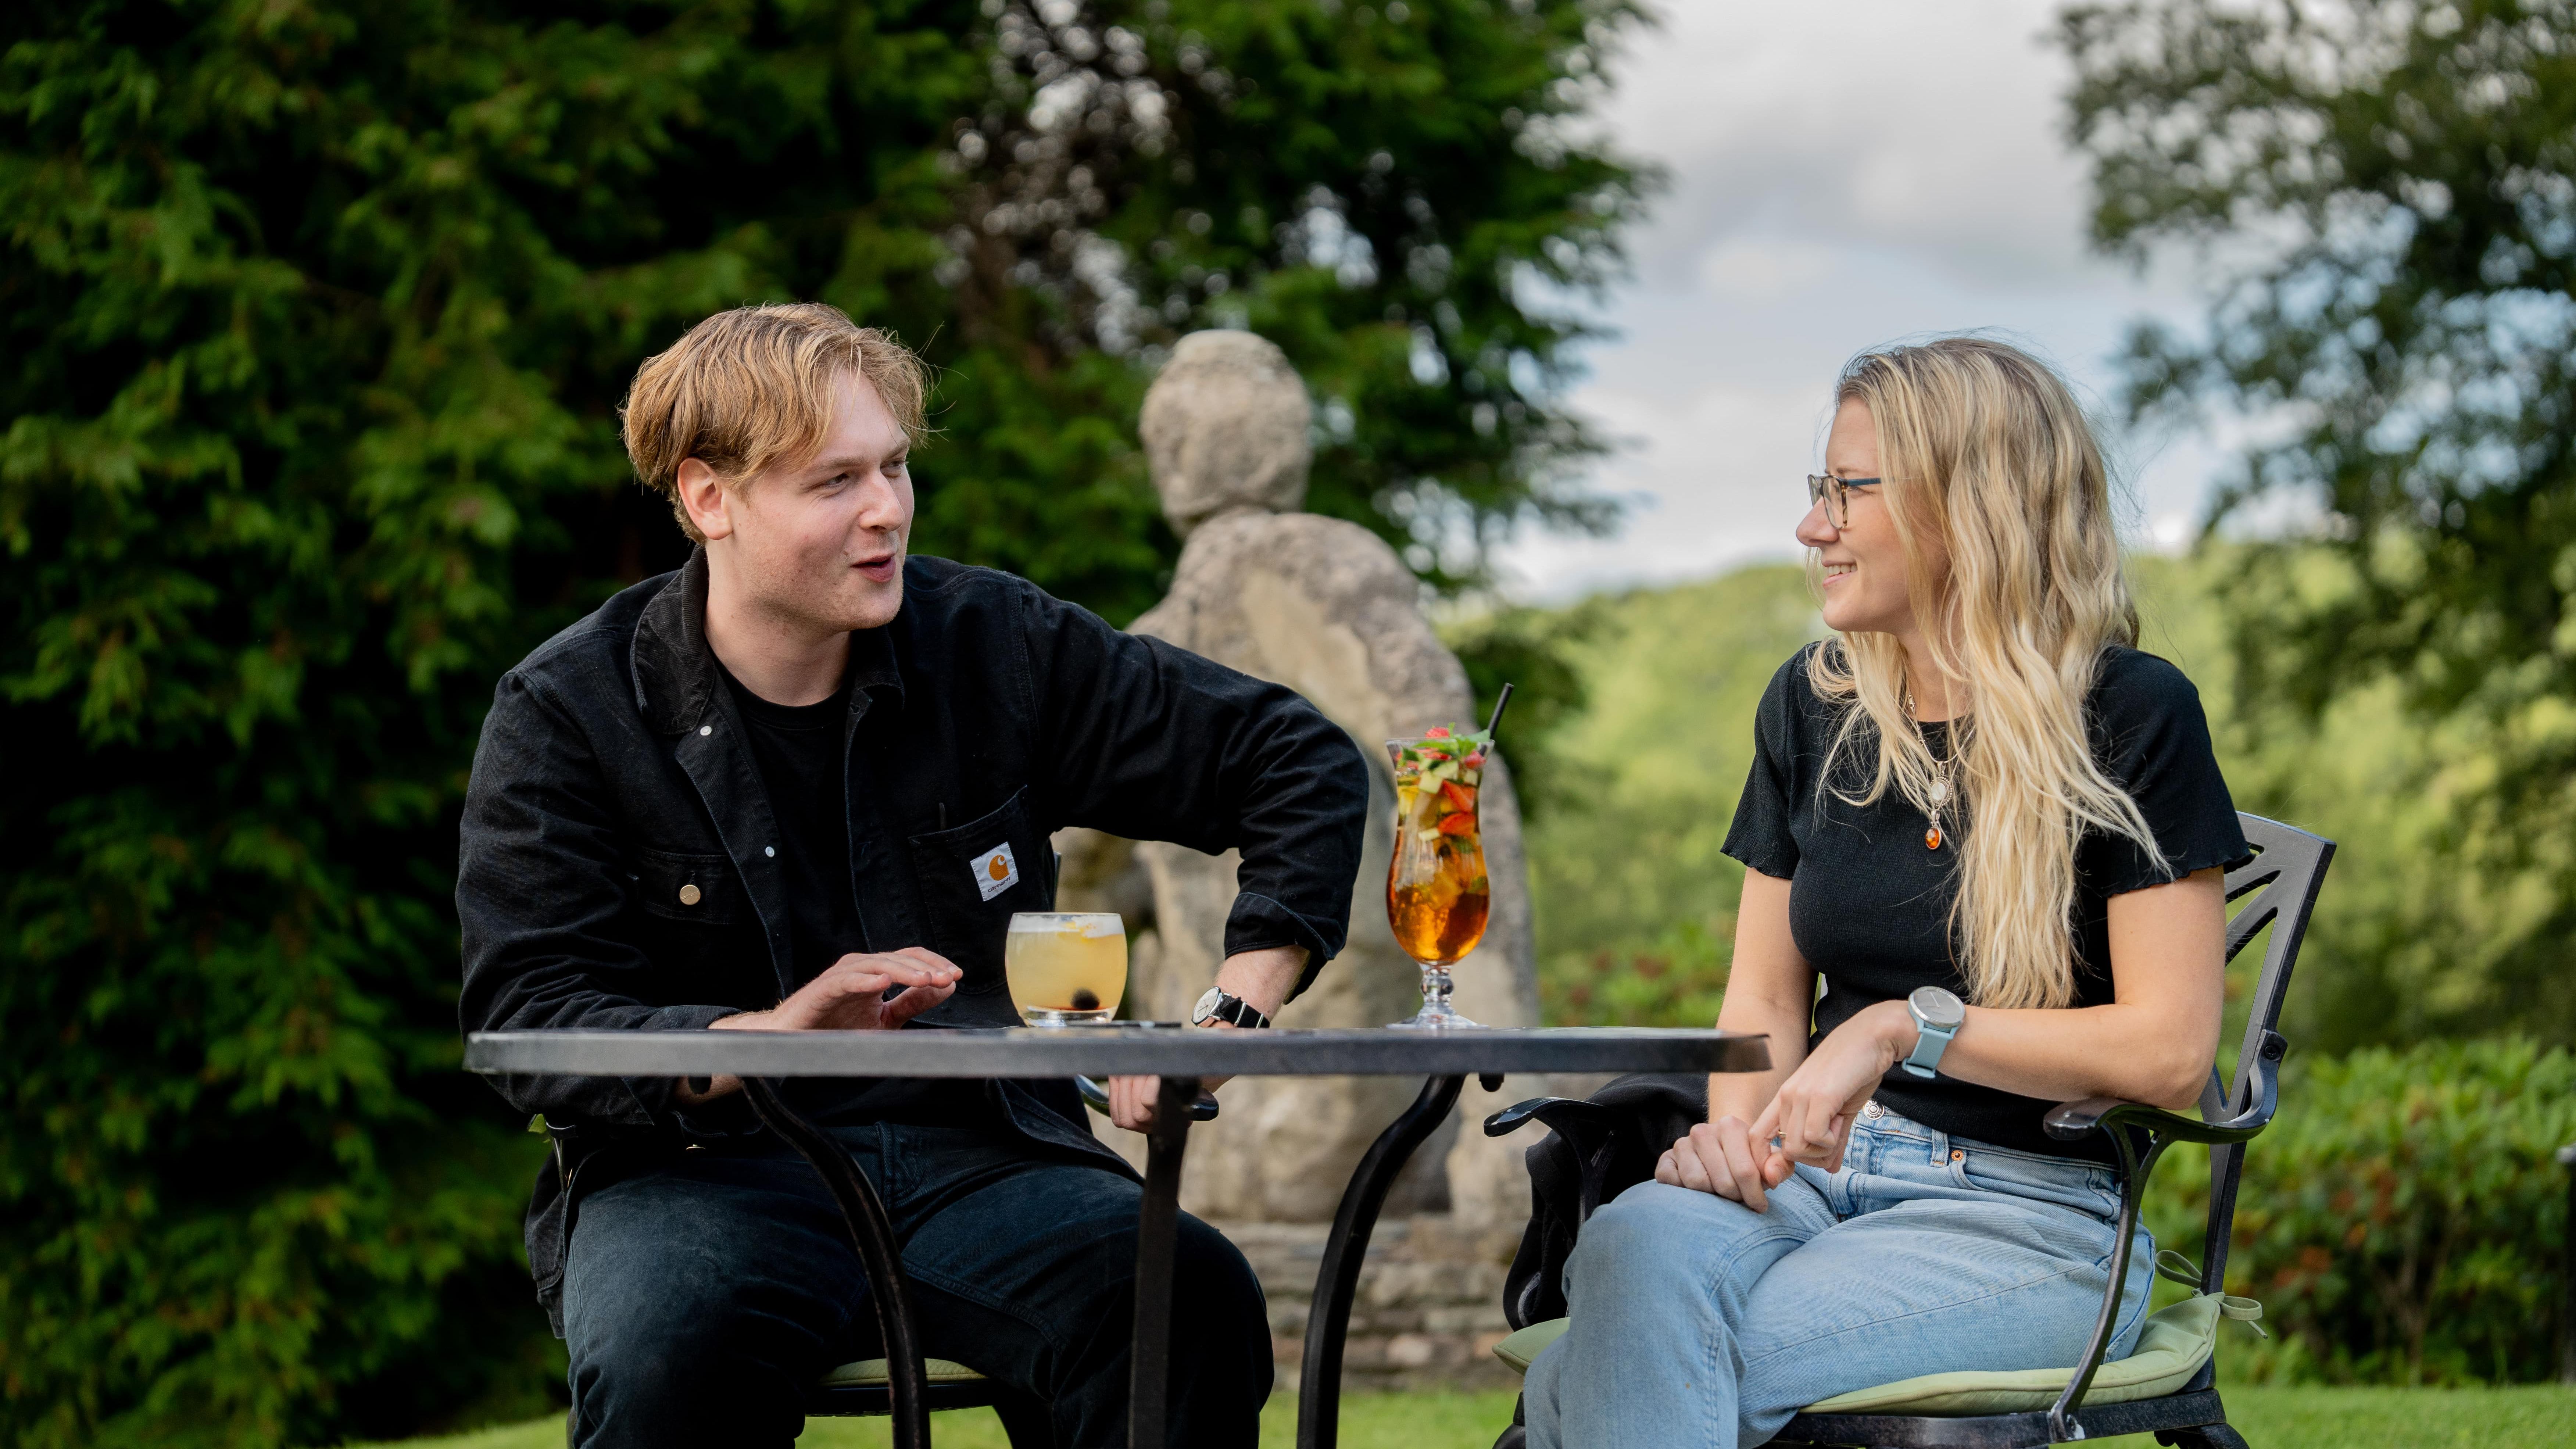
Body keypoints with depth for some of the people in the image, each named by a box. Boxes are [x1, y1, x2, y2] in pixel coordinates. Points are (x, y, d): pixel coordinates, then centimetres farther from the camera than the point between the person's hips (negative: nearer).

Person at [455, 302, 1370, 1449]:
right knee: (665, 1347, -38)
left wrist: (1233, 1016, -6)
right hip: (702, 1165, -2)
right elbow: (530, 1019, -9)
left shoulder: (993, 645, 4)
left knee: (1194, 1300, -29)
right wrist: (771, 1035, -27)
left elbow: (1302, 764, 9)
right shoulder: (564, 716, -1)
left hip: (980, 1158, 2)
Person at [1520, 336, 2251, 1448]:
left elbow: (2170, 1049, -9)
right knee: (1634, 1245, -34)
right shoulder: (1811, 707, 13)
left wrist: (1908, 1026, -14)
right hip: (1817, 1173, 5)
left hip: (2030, 1211, -5)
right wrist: (1737, 1121, -6)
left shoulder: (2130, 719, -5)